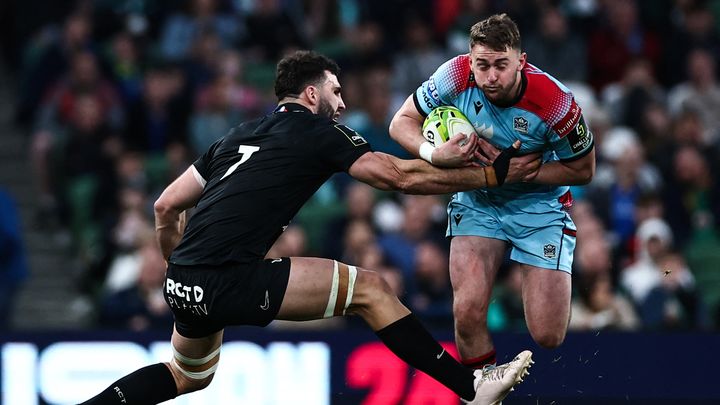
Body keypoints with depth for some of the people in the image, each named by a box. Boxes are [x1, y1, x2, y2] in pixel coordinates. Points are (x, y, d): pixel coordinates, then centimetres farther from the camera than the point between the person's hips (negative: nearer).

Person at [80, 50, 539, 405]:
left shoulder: (238, 136, 22)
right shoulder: (318, 132, 3)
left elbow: (166, 207, 23)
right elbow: (402, 176, 1)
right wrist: (493, 174, 9)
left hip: (183, 283, 8)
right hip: (228, 282, -8)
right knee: (370, 289, -1)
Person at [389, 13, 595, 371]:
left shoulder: (554, 102, -27)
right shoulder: (456, 76, -22)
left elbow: (583, 170, -13)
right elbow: (401, 122, -9)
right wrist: (434, 153, -30)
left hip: (540, 204, -2)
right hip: (477, 201, 2)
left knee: (547, 337, -7)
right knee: (467, 314, -19)